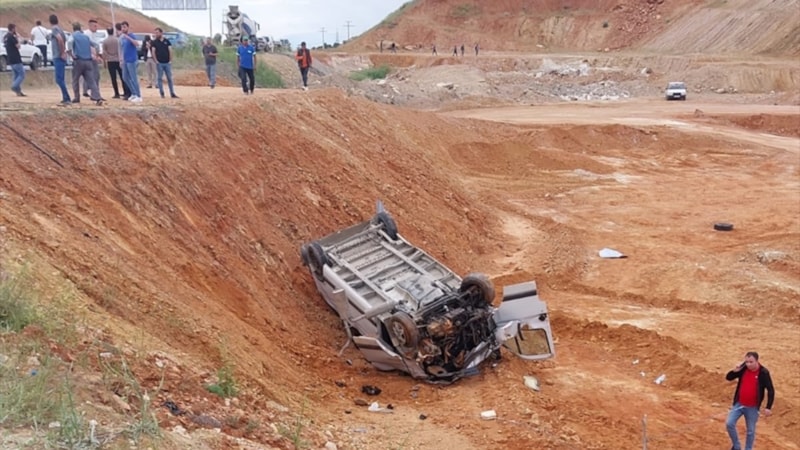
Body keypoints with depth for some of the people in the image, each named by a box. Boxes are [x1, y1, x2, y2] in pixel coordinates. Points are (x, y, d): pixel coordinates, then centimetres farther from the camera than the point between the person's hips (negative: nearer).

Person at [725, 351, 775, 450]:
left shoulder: (763, 373, -15)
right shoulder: (743, 369, -6)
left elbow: (770, 390, -10)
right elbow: (728, 378, 3)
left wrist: (768, 407, -14)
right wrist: (734, 371, -19)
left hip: (752, 407, -3)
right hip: (739, 404, 3)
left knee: (750, 431, 9)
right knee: (729, 424, -3)